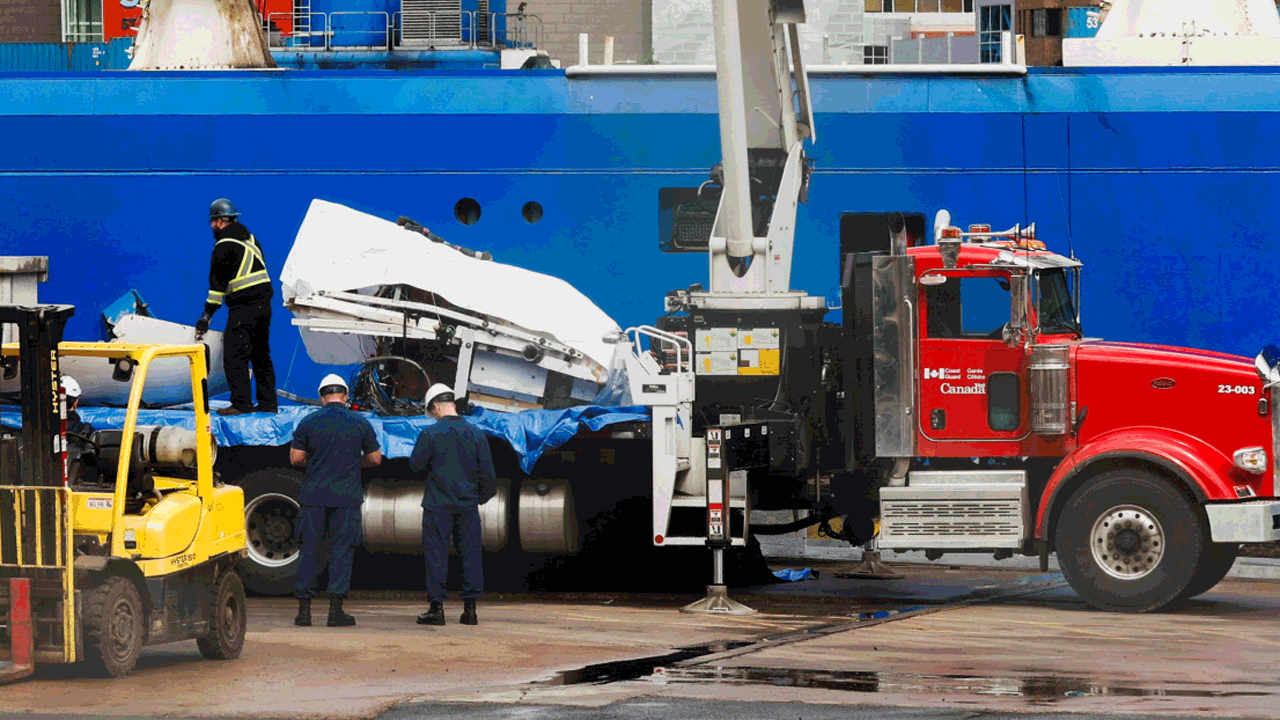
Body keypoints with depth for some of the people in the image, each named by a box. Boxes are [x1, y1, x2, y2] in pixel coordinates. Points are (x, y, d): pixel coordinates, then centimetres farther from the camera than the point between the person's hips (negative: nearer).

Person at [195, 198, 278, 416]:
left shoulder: (224, 245, -10)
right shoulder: (250, 238, 16)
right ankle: (268, 402, 15)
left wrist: (207, 315, -10)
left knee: (234, 356, -6)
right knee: (261, 355, 14)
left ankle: (242, 403, -10)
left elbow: (218, 283, -13)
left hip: (243, 307, -9)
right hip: (264, 303, 9)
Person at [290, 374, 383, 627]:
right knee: (342, 550, 3)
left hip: (313, 497, 1)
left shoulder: (309, 422, 0)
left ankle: (304, 608, 3)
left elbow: (295, 458, 2)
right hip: (347, 497, 0)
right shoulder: (360, 423, 1)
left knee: (309, 549, 5)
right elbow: (375, 458, 9)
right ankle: (335, 608, -2)